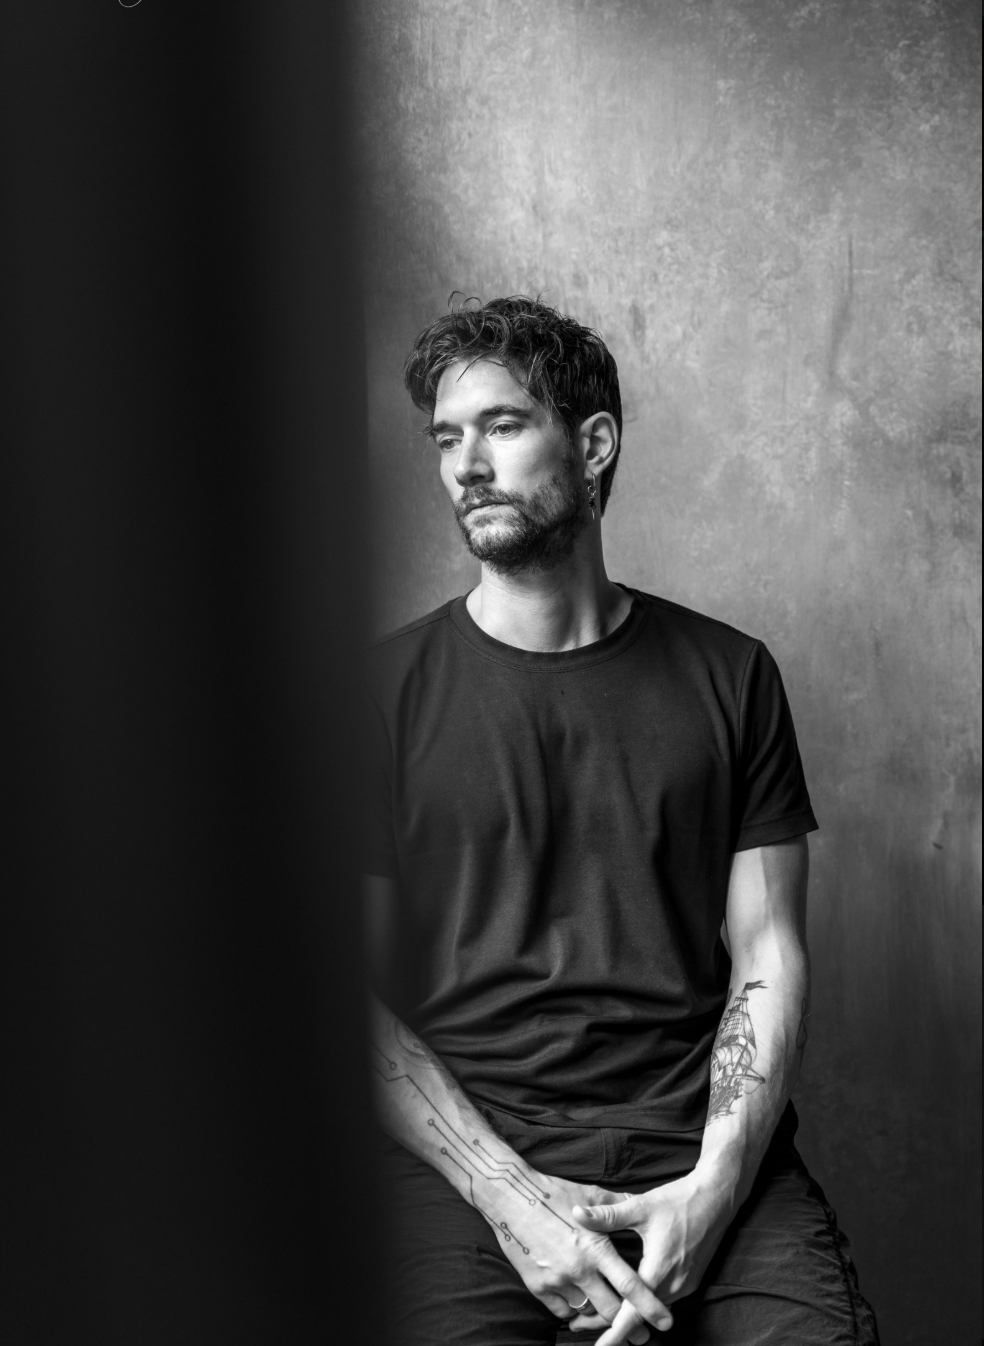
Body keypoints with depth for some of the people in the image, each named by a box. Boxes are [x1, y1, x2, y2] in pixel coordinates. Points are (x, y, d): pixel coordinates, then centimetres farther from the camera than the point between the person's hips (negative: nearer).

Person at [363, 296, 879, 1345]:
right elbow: (359, 993, 0)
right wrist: (510, 1196, -11)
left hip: (702, 1141, 1)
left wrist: (714, 1184, -9)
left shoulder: (729, 676, 9)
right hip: (468, 1150, -1)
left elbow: (769, 960, 5)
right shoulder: (390, 689, 4)